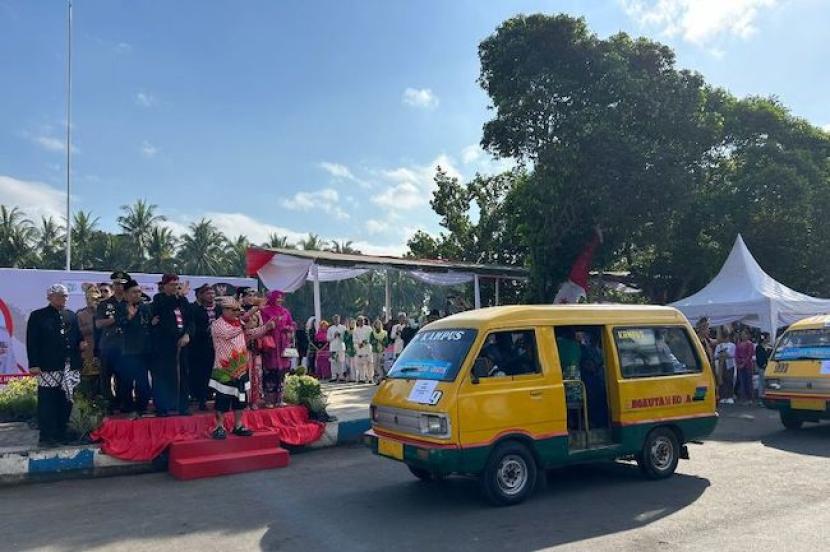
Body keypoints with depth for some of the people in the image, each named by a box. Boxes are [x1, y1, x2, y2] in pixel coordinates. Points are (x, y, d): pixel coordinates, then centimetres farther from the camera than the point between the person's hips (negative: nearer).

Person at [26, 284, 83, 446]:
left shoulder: (71, 315, 18)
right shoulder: (38, 316, 4)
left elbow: (77, 335, 23)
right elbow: (32, 342, -1)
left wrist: (80, 343, 0)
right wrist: (34, 364, -9)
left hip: (71, 366, 4)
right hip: (49, 366, -4)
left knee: (66, 401, 4)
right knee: (48, 402, -4)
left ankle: (61, 433, 14)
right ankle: (47, 437, 2)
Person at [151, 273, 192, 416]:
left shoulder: (183, 300, 14)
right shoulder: (159, 299, 2)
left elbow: (190, 320, 9)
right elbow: (166, 306, -19)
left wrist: (187, 334, -6)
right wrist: (176, 296, -12)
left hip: (181, 342, 4)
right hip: (164, 343, -4)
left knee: (182, 374, 5)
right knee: (163, 375, -3)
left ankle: (182, 406, 12)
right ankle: (162, 407, 4)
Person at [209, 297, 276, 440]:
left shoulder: (239, 323, 12)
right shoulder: (217, 325, -10)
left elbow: (252, 334, 14)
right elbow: (230, 333, -25)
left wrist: (267, 326, -2)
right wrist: (243, 328, -8)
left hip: (241, 368, 7)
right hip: (225, 370, -6)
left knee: (240, 398, 11)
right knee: (223, 399, 0)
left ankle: (238, 426, 21)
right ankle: (219, 427, 11)